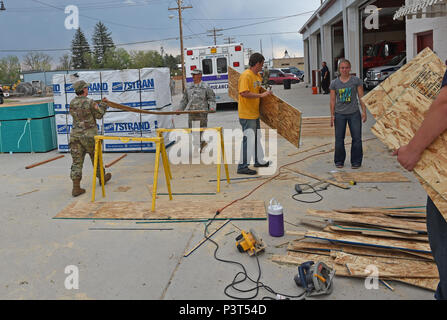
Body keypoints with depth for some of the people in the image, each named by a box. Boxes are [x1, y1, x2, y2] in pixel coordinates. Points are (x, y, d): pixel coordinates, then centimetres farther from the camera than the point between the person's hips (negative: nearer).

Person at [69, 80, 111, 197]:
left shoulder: (72, 103, 5)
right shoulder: (90, 103, -12)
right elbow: (99, 115, -1)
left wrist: (101, 103, 22)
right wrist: (103, 104, 13)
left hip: (75, 136, 4)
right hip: (89, 136, -4)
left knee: (76, 162, 2)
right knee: (96, 158, 17)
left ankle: (76, 187, -3)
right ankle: (101, 178, 37)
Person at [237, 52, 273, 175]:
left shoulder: (258, 75, 12)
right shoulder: (246, 75, -17)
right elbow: (244, 93, -28)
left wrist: (267, 91, 16)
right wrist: (261, 95, -25)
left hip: (255, 113, 10)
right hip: (247, 114, -10)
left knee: (257, 137, 20)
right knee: (248, 139, -8)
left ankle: (259, 161, 35)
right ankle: (242, 166, -1)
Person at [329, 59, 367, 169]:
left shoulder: (356, 81, 2)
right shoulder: (334, 83, 4)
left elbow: (361, 97, 3)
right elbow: (332, 100, 6)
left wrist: (364, 112, -1)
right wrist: (332, 115, 3)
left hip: (354, 113, -1)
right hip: (339, 114, 1)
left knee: (356, 138, 0)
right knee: (339, 139, 4)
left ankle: (356, 161, 12)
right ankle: (339, 161, 18)